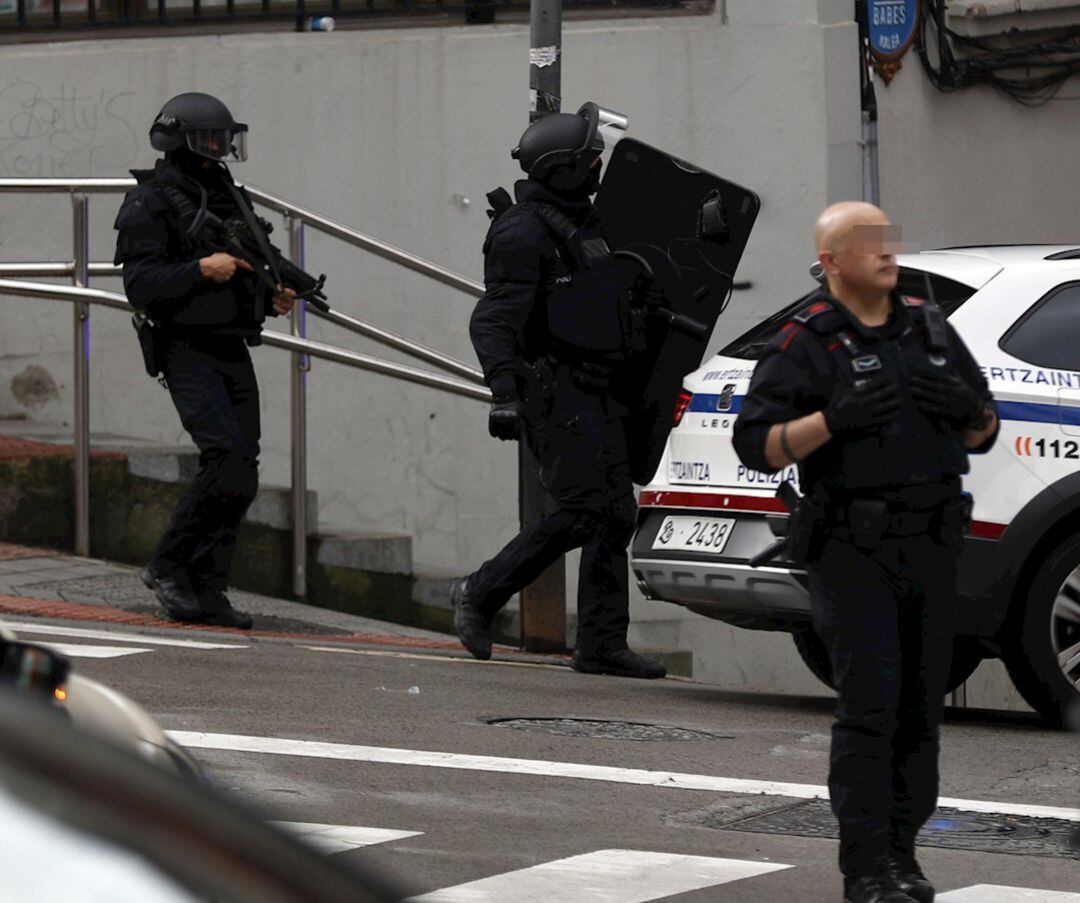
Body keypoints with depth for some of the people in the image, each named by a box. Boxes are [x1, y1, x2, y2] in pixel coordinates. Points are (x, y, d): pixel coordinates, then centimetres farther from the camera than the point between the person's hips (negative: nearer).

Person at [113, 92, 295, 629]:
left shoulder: (230, 196, 18)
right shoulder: (150, 202, -5)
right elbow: (140, 283, -14)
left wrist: (274, 294, 7)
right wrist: (202, 270, -24)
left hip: (233, 349, 8)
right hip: (187, 349, -8)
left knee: (241, 478, 2)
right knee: (229, 459, -21)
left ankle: (206, 590, 7)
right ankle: (168, 567, -8)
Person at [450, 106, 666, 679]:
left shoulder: (582, 223, 17)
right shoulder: (524, 233, -13)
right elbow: (494, 321, -21)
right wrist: (503, 391, -33)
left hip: (596, 395, 10)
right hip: (553, 391, -10)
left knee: (615, 514, 4)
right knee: (581, 510, -16)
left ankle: (602, 644, 5)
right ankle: (480, 594, -4)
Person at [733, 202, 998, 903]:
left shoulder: (931, 329, 12)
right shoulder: (806, 345, -4)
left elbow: (984, 434, 17)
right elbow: (758, 445, -10)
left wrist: (965, 406, -7)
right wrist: (835, 417, -23)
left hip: (932, 549, 5)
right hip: (854, 552, -5)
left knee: (921, 703, 4)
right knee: (871, 703, -13)